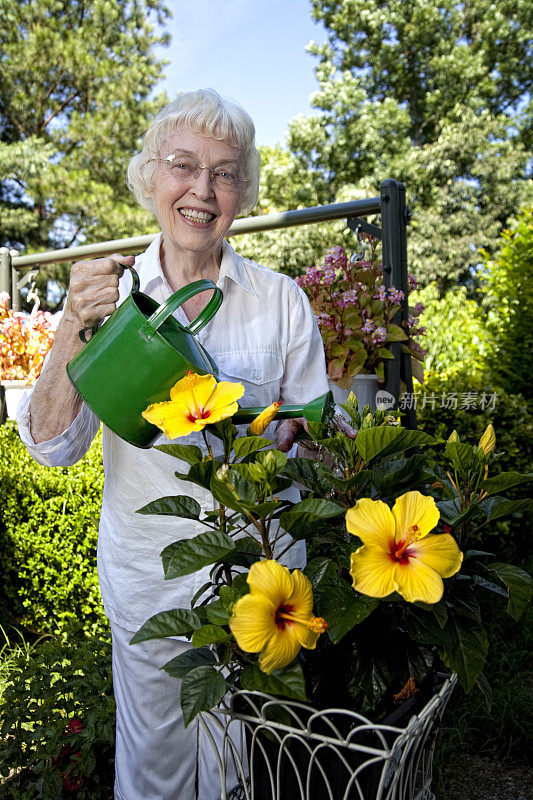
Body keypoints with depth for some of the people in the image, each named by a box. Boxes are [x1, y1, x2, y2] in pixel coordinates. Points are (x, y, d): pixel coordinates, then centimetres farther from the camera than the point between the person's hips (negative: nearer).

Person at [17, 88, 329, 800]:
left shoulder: (281, 298, -5)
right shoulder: (113, 294, -3)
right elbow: (53, 447, -7)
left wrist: (278, 438, -21)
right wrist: (74, 329, -21)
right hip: (145, 570, 1)